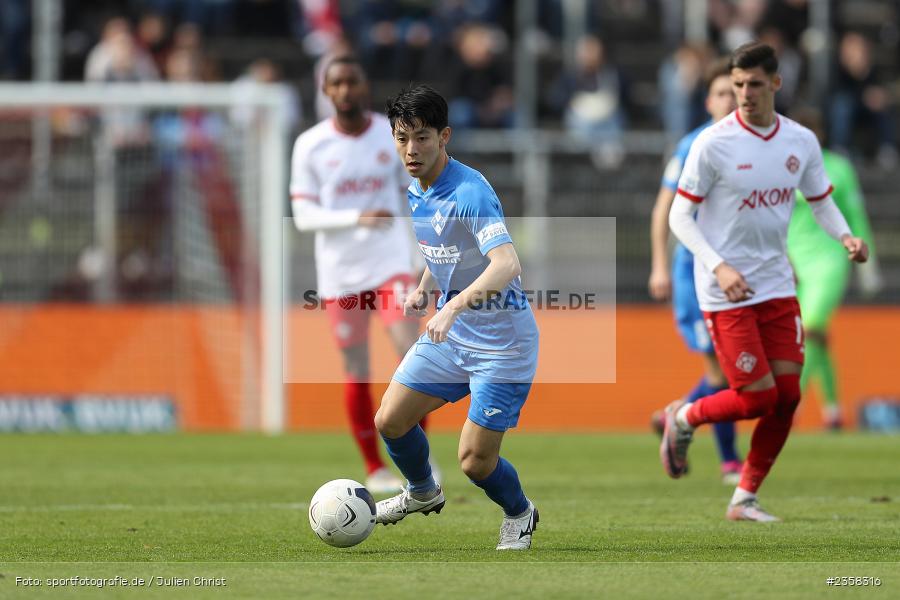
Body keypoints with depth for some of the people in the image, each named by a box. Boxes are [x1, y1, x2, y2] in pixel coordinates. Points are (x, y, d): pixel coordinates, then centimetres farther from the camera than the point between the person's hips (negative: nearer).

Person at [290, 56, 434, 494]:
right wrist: (357, 218, -22)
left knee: (411, 351, -16)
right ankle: (374, 469, 15)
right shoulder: (310, 146, -2)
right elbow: (303, 215, -7)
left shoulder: (393, 136, 3)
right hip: (340, 271, 0)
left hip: (391, 262, 0)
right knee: (356, 372, 3)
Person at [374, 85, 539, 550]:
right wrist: (423, 287, 7)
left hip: (501, 343, -8)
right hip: (450, 334, 8)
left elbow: (506, 264, -39)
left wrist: (454, 305, -51)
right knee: (390, 421, 5)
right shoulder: (416, 193, 3)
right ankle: (423, 493, 35)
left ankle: (519, 514, 25)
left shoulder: (470, 193, -25)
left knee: (475, 461, -7)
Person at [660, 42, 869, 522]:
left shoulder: (801, 141, 3)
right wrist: (719, 267, -22)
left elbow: (821, 202, 15)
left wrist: (845, 237, -6)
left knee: (787, 395, 0)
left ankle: (745, 499, 14)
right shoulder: (713, 144, -12)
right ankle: (684, 418, 20)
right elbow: (680, 217, -9)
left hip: (777, 285, 5)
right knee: (758, 397, -9)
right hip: (725, 293, -5)